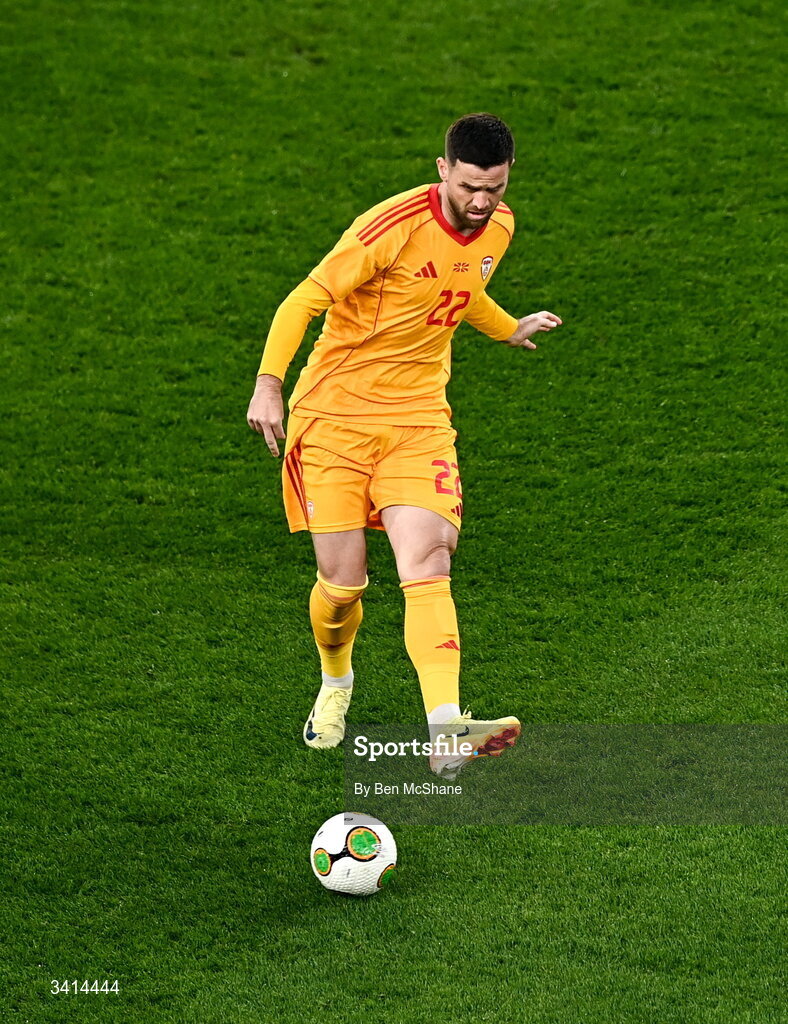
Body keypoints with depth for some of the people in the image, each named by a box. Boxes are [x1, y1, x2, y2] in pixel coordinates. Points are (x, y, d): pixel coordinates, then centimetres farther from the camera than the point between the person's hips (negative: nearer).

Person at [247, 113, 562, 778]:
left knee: (427, 569, -17)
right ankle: (336, 685, 32)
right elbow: (304, 302, -16)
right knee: (343, 584, -2)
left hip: (418, 421, 4)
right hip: (333, 416, -4)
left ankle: (446, 734, -29)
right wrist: (269, 384, -26)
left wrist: (509, 329, 39)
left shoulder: (498, 228, 2)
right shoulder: (394, 227, -19)